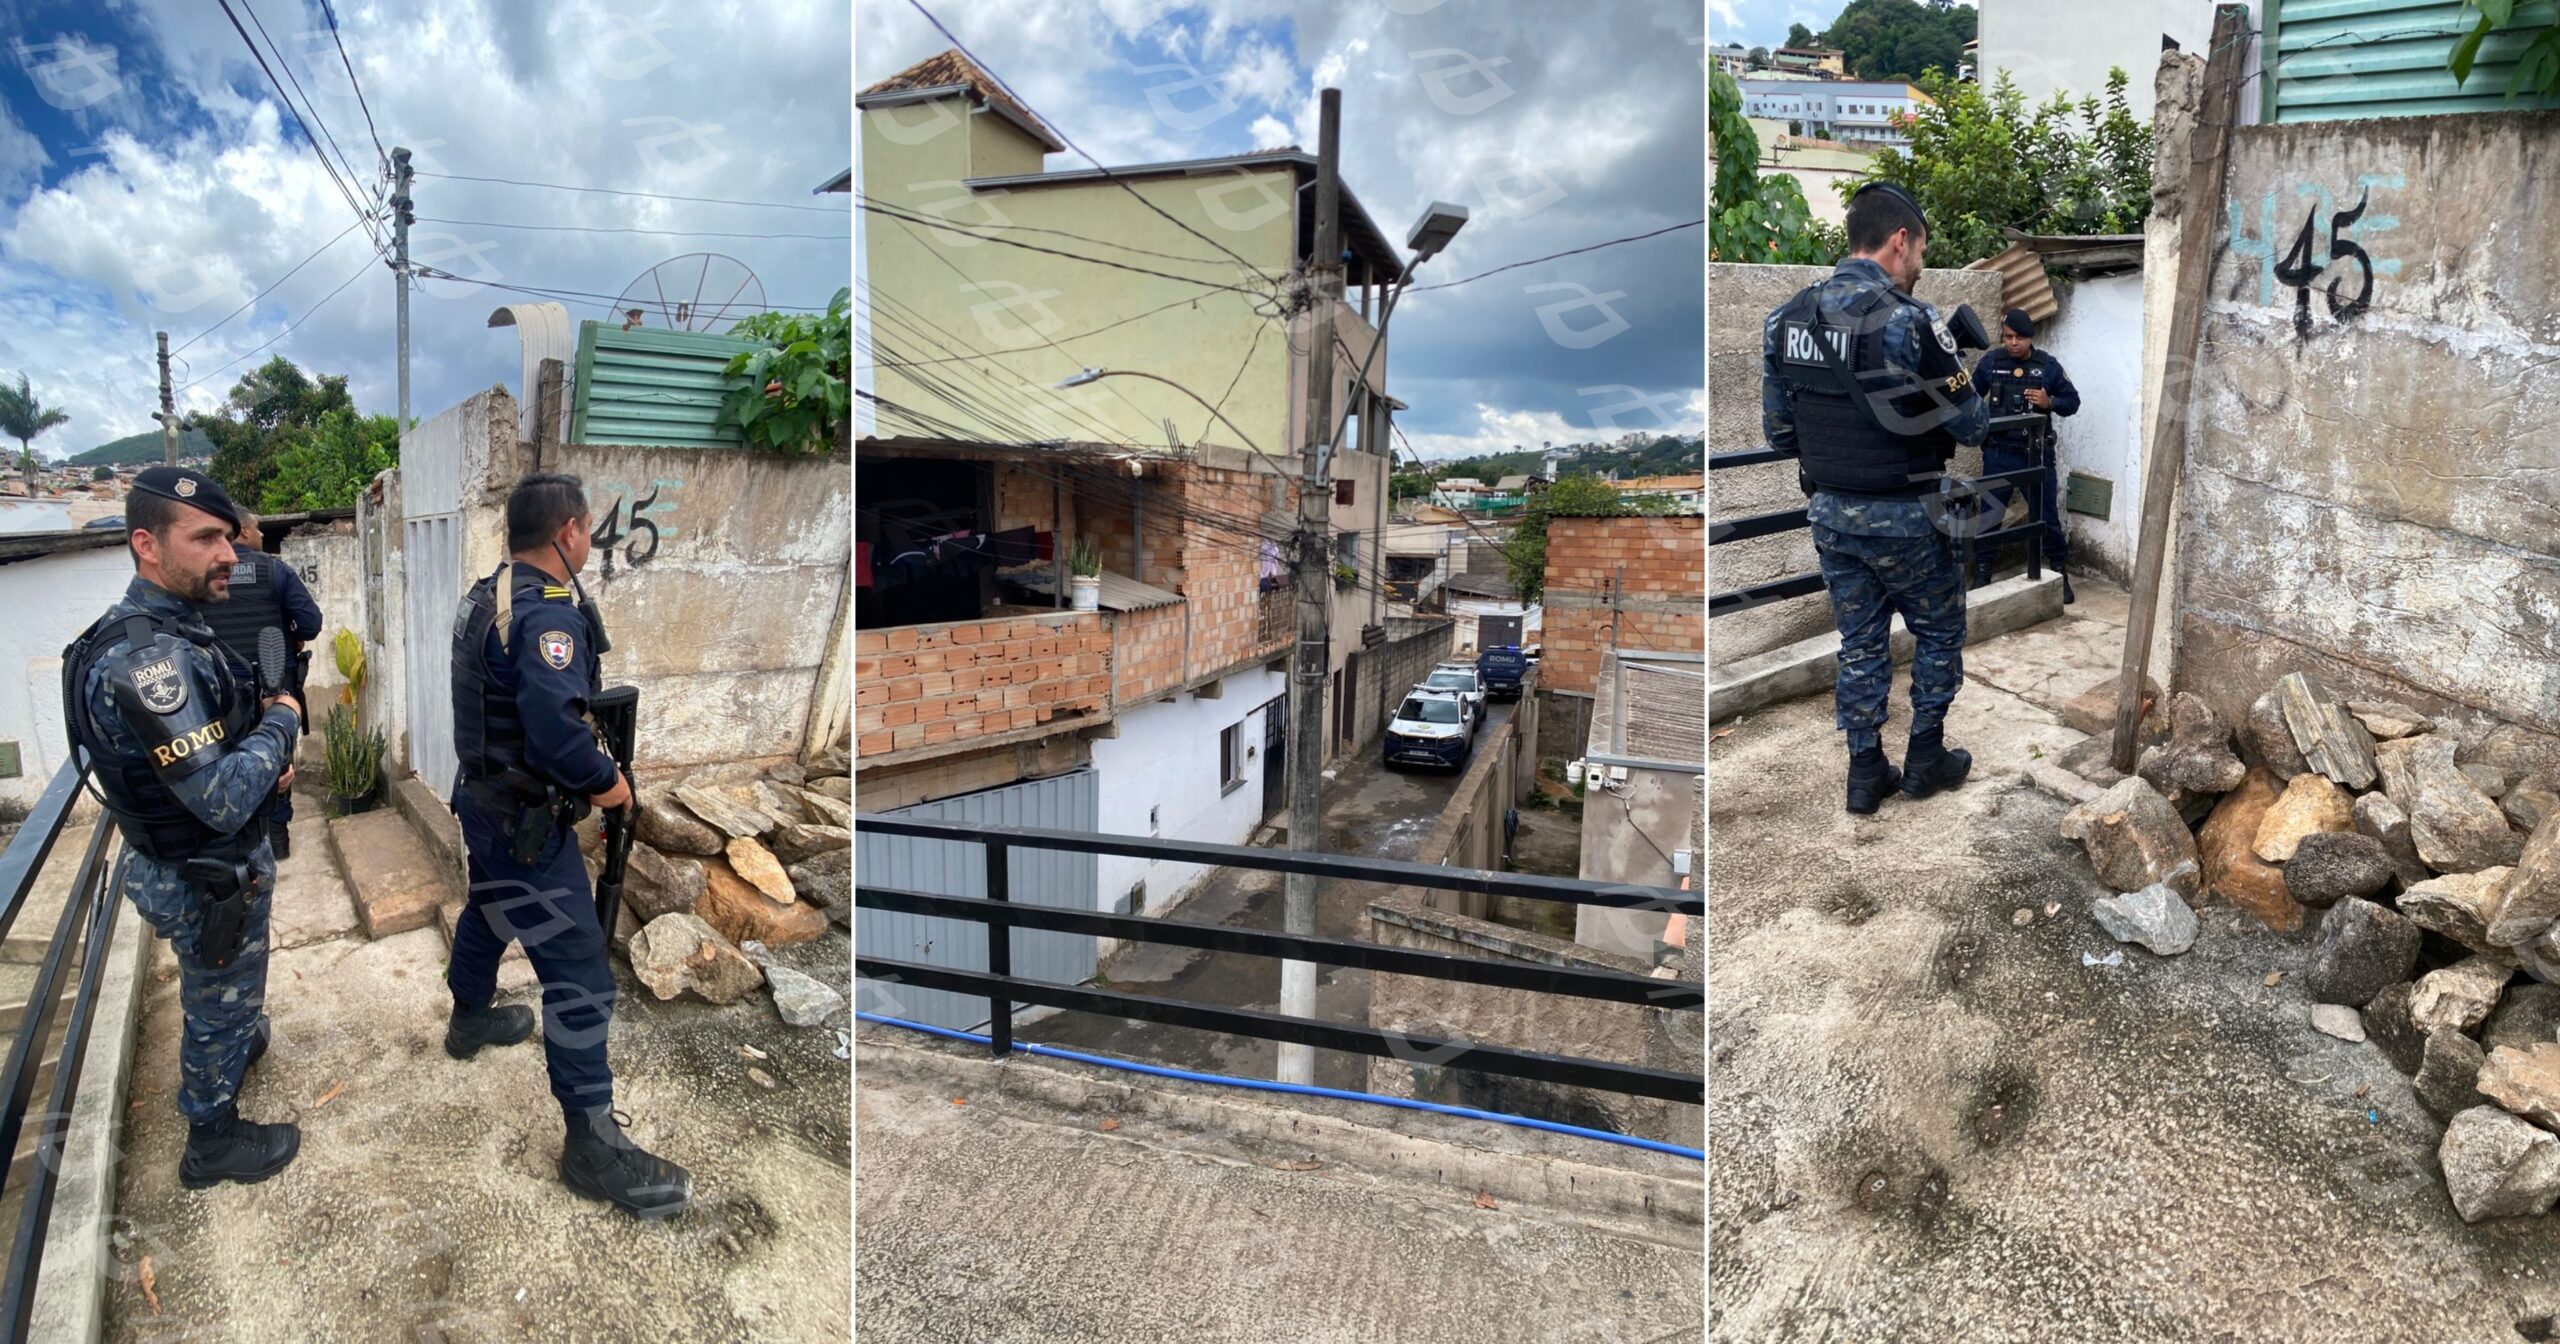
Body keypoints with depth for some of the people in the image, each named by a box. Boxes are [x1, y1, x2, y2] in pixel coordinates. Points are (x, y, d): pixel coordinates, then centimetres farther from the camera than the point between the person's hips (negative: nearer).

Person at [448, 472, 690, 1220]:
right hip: (526, 823, -10)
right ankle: (592, 1144, 0)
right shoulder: (549, 614, -25)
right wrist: (606, 780, -18)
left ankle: (470, 1020, 59)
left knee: (488, 911, 33)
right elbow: (557, 734, -35)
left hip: (483, 798, 10)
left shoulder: (484, 596, 4)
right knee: (579, 975, -6)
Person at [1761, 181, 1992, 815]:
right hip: (1904, 518, -5)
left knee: (1859, 643, 16)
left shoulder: (1784, 319, -1)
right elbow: (1970, 425, -11)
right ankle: (1926, 758, 27)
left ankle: (1866, 773, 21)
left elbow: (1777, 429, 5)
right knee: (1939, 633, 17)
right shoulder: (1909, 320, -18)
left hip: (1828, 512, 5)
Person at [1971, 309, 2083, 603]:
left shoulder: (2048, 365, -2)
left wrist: (2050, 403, -15)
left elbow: (2073, 401, 4)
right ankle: (1981, 574, 20)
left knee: (2047, 517, 6)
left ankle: (2060, 574, 20)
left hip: (2036, 454, -1)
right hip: (1998, 454, 1)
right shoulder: (1991, 362, -1)